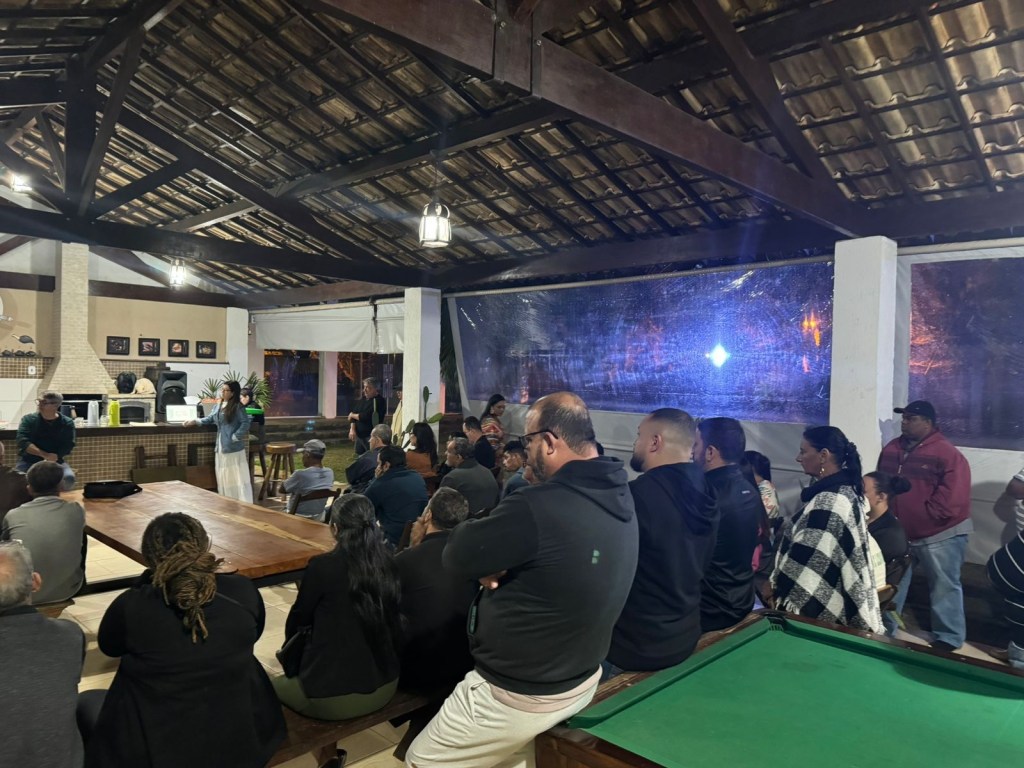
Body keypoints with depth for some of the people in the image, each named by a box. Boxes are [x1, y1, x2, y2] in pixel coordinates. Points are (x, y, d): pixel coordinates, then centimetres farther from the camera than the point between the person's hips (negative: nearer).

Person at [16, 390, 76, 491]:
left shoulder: (67, 423, 1)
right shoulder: (28, 419, 1)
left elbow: (67, 447, -6)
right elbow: (23, 441, -12)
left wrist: (50, 460, -23)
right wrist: (45, 455, -26)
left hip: (56, 462, 0)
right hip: (29, 461, 1)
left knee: (68, 478, -30)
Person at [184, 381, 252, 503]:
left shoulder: (238, 407, -9)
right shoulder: (219, 406, 14)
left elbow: (245, 423, -14)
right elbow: (210, 419, 21)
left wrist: (235, 437, -16)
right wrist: (195, 422, 8)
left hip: (234, 447, -8)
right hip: (221, 446, 8)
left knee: (237, 475, -5)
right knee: (223, 476, 12)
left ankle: (244, 504, -1)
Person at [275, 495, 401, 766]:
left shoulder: (323, 566, -17)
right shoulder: (388, 564, -3)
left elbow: (299, 618, 0)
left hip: (335, 697, -5)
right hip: (384, 687, 5)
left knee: (274, 685, 22)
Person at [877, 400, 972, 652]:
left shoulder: (947, 454, -16)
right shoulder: (891, 449, 6)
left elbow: (951, 498, -20)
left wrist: (924, 517, -15)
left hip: (940, 534, -6)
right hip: (897, 532, 6)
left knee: (944, 587, 7)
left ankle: (949, 638, 21)